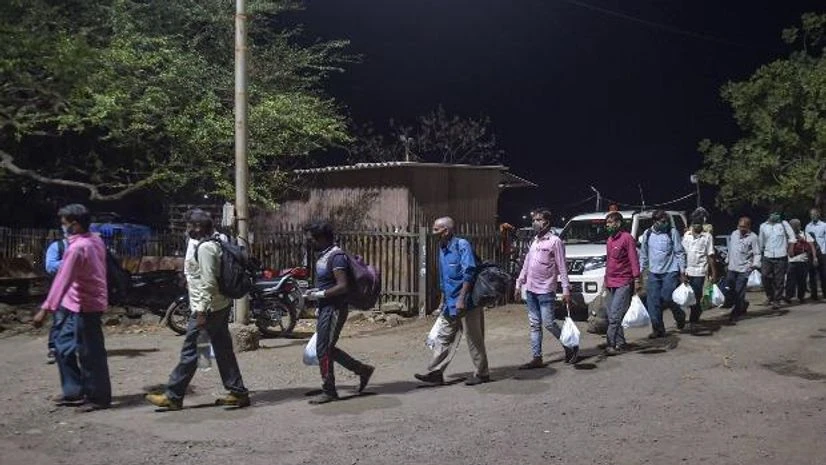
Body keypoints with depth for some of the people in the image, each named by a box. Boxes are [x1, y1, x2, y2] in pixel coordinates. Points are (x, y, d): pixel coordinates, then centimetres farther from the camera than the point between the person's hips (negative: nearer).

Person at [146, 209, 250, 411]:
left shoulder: (205, 248, -18)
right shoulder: (215, 242, 12)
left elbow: (208, 282, -23)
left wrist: (202, 311, -21)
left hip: (208, 307, -10)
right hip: (221, 305, 10)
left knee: (189, 351, -2)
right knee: (223, 349, 12)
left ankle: (173, 396, 6)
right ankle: (238, 392, 16)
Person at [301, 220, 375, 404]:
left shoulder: (336, 256, -18)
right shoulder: (323, 255, 13)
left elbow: (342, 286, -25)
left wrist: (319, 294, -19)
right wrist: (315, 292, 8)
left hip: (334, 309, -10)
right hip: (325, 308, 10)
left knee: (323, 350, -4)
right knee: (327, 348, 15)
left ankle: (328, 391, 8)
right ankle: (363, 370, 26)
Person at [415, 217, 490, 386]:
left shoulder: (462, 245, -14)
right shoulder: (442, 249, 12)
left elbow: (469, 273, -22)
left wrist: (462, 299, -26)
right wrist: (443, 301, 23)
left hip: (467, 303, -8)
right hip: (451, 304, 9)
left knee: (474, 339, 3)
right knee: (444, 338, 8)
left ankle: (482, 374, 16)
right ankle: (436, 372, 12)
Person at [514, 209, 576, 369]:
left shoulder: (555, 241, -7)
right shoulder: (534, 241, 15)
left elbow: (562, 267, -10)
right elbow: (526, 265, 19)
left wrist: (566, 289, -14)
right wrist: (519, 284, 17)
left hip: (545, 290, -7)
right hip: (530, 290, 7)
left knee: (549, 323, -6)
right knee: (534, 325, 7)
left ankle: (570, 347, 15)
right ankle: (537, 358, 11)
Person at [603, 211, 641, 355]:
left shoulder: (627, 238, -8)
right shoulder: (609, 240, 16)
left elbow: (634, 260, -11)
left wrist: (637, 280, -16)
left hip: (623, 283, -8)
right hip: (611, 284, 8)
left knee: (615, 316, -11)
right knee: (611, 315, 8)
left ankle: (611, 344, -7)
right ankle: (620, 343, 16)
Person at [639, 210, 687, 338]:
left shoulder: (672, 232, -4)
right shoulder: (647, 234, 6)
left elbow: (680, 252, -2)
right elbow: (643, 254, 14)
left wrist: (682, 270, -6)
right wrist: (640, 270, 12)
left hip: (670, 271, -4)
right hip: (653, 273, 4)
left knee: (667, 298, -9)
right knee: (653, 302, 1)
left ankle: (680, 315, 23)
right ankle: (658, 329, 11)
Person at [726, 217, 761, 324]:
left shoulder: (753, 237, -7)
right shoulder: (734, 234, 10)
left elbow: (757, 254, -9)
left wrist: (755, 264, -24)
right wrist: (727, 260, 24)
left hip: (744, 269, -6)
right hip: (732, 268, 6)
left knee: (739, 292, -5)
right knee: (728, 289, 5)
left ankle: (735, 315, 5)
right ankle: (743, 304, 31)